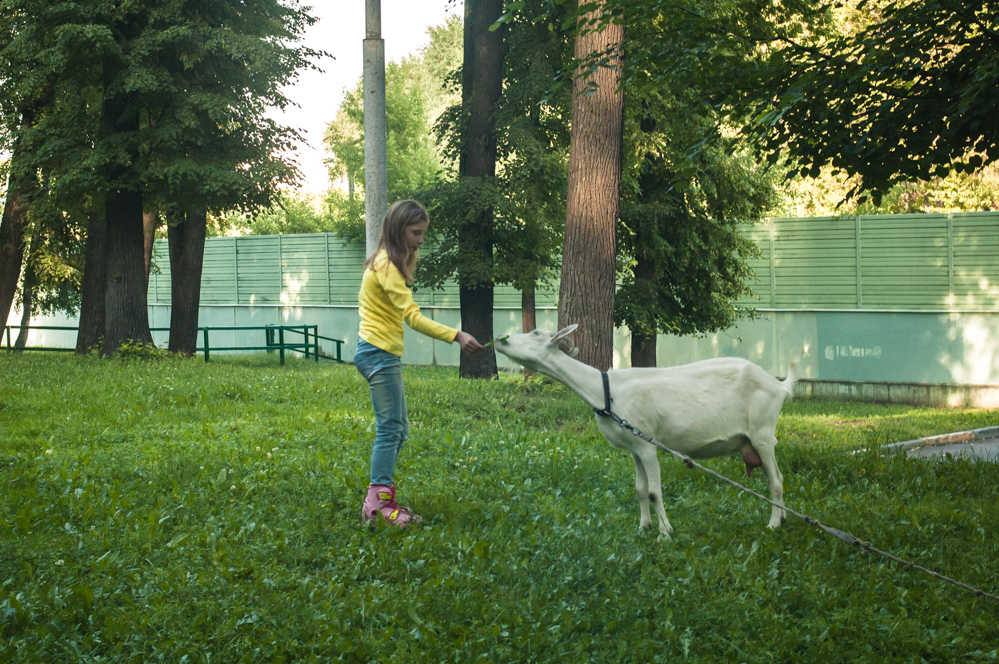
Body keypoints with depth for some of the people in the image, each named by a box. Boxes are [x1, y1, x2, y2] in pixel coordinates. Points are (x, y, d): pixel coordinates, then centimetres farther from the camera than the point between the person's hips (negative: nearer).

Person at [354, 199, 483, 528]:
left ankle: (382, 497, 16)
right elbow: (412, 316, -27)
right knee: (390, 428, -11)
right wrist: (456, 336, -35)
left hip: (383, 355, 11)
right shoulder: (387, 266, -17)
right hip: (379, 353, -11)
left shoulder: (388, 263, 17)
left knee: (398, 429, 13)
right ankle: (377, 505, -11)